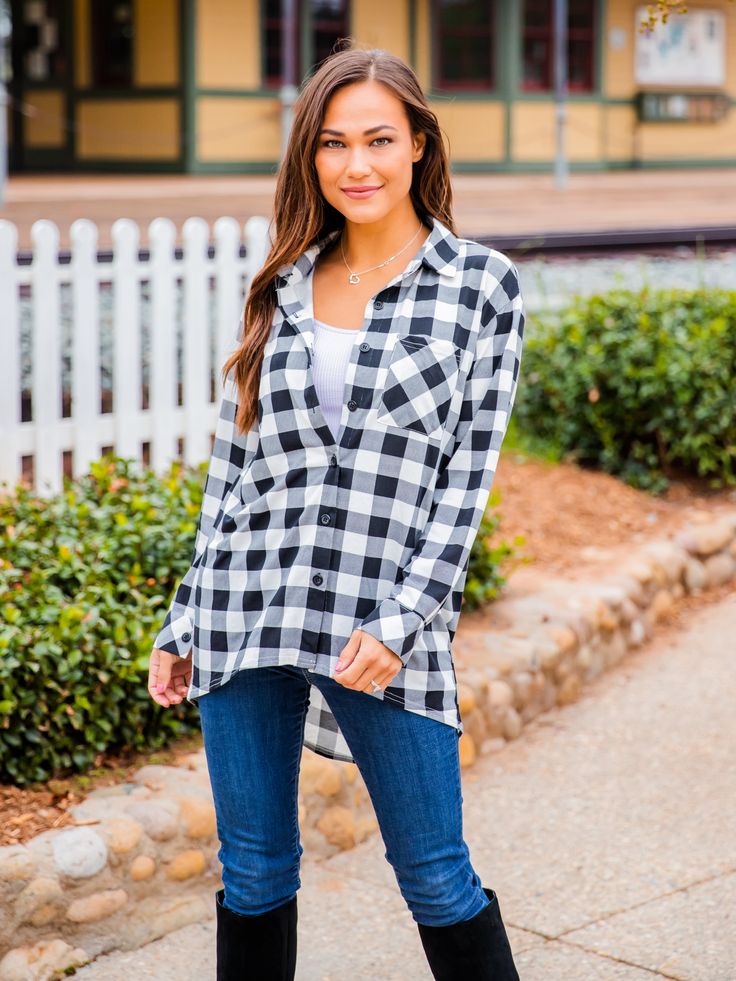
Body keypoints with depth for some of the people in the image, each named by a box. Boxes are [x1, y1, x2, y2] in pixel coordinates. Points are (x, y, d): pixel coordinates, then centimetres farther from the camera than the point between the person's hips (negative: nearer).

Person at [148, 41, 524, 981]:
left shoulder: (480, 285, 1)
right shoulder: (283, 288, 11)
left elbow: (469, 470, -3)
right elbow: (233, 464, 14)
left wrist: (400, 621, -12)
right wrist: (184, 622, 12)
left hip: (385, 620, -3)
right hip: (246, 614, 3)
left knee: (434, 875, 2)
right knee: (253, 869, 10)